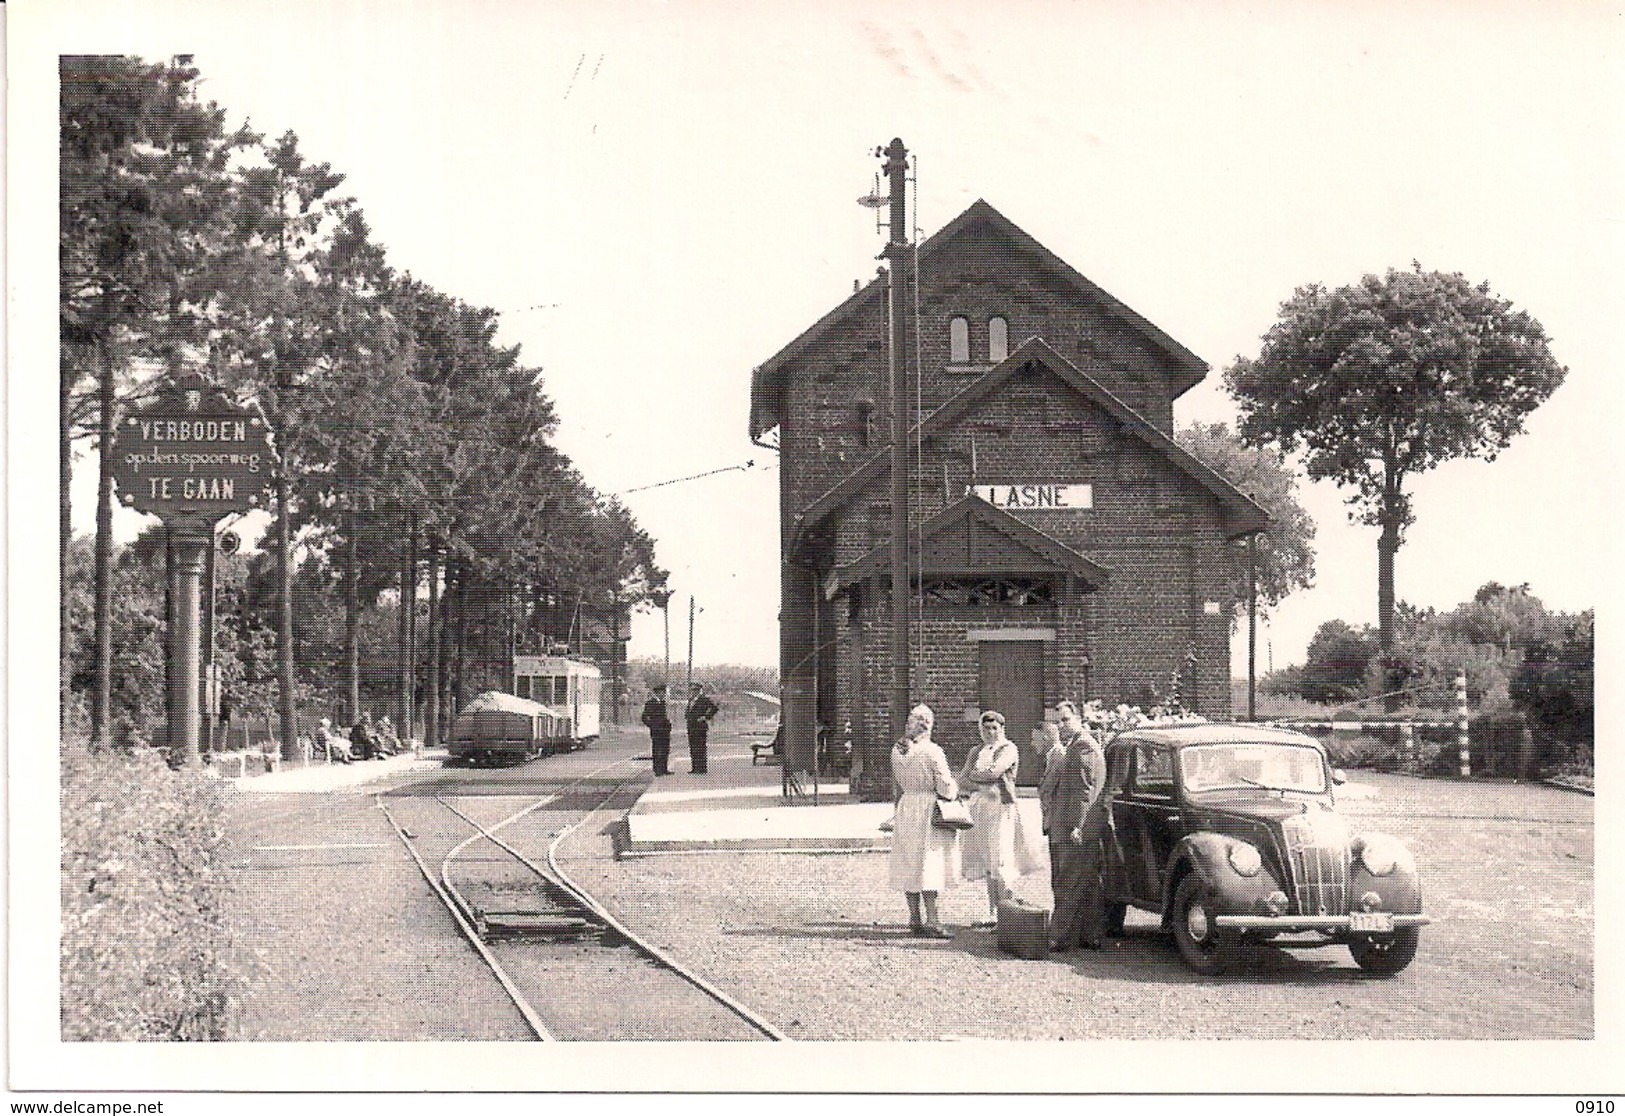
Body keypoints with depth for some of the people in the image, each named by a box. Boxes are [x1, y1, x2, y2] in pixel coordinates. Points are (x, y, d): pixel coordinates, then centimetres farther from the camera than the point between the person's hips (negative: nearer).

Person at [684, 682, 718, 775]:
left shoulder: (704, 699, -8)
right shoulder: (691, 700, 18)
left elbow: (714, 708, -15)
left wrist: (706, 717, -14)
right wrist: (686, 717, 19)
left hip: (700, 726, -9)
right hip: (691, 727, 9)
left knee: (700, 747, -8)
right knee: (692, 747, 9)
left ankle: (701, 769, -7)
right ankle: (694, 768, 14)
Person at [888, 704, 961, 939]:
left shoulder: (897, 751, 3)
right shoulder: (932, 751, -15)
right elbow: (945, 787, -13)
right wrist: (954, 791, 8)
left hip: (905, 807, 6)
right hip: (928, 811, -6)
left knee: (909, 865, 10)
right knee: (929, 864, -3)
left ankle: (915, 919, 14)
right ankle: (931, 921, -6)